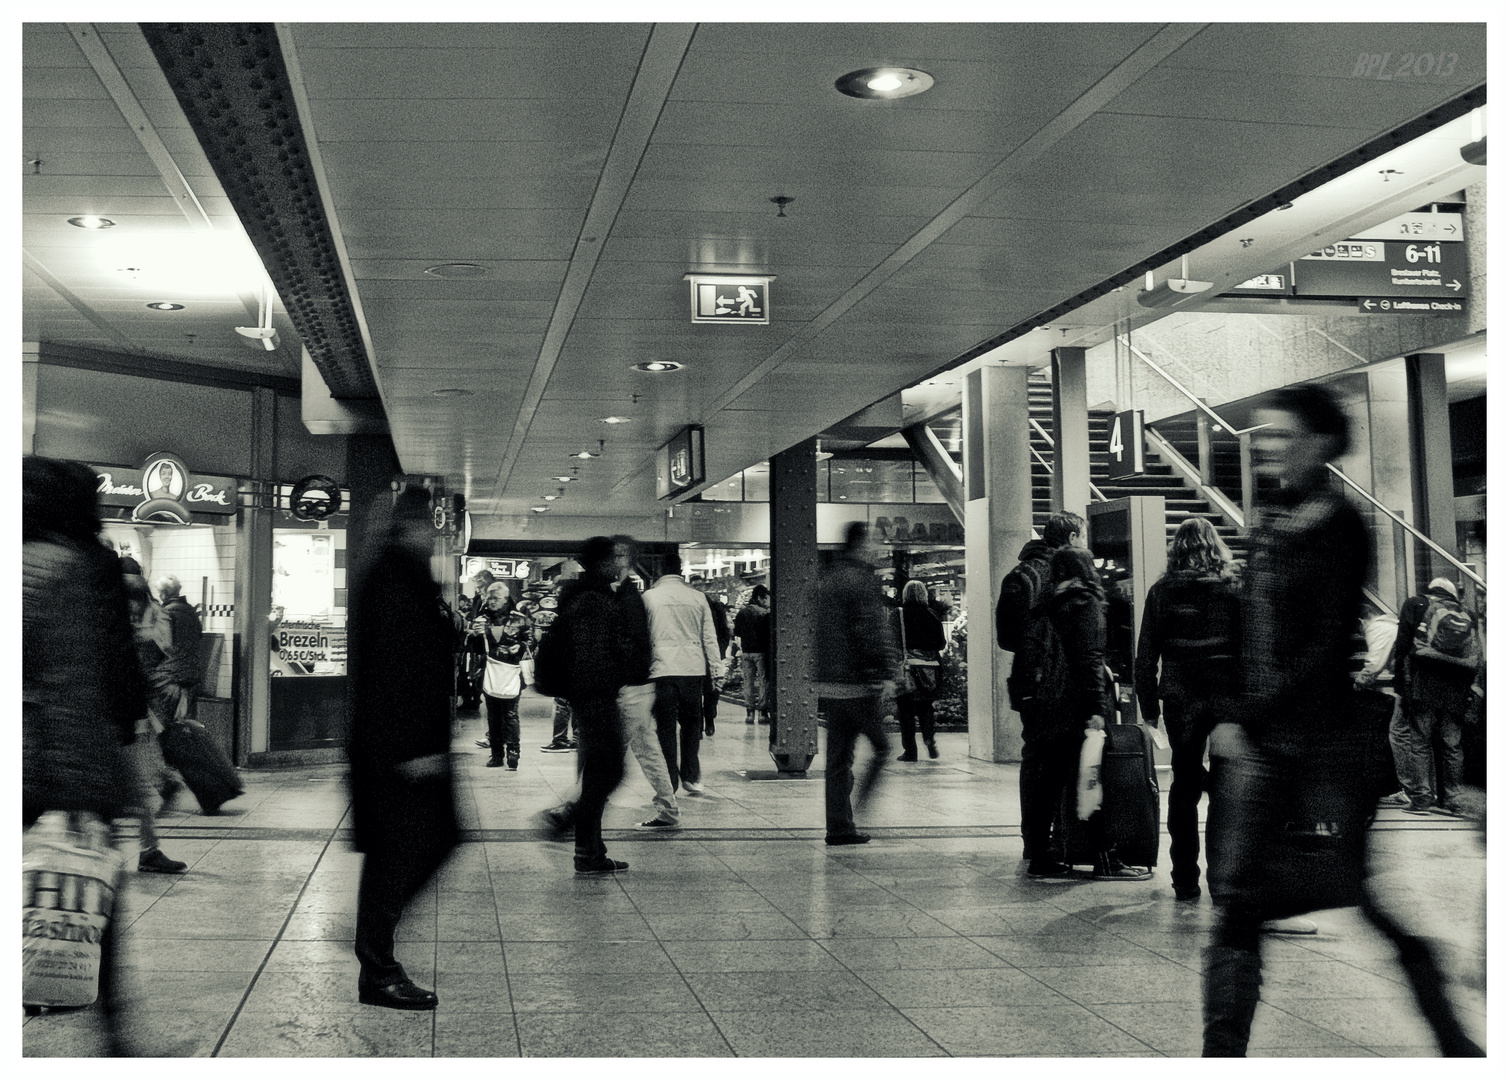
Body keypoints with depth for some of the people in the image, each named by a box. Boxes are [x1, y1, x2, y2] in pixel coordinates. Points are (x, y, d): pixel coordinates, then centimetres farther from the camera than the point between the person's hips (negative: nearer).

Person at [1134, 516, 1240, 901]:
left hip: (1181, 700, 1)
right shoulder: (1235, 588, 0)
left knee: (1185, 786, 9)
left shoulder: (1162, 591, 2)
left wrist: (1149, 708, 7)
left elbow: (1146, 656, 1)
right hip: (1230, 697, -1)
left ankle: (1185, 880, 10)